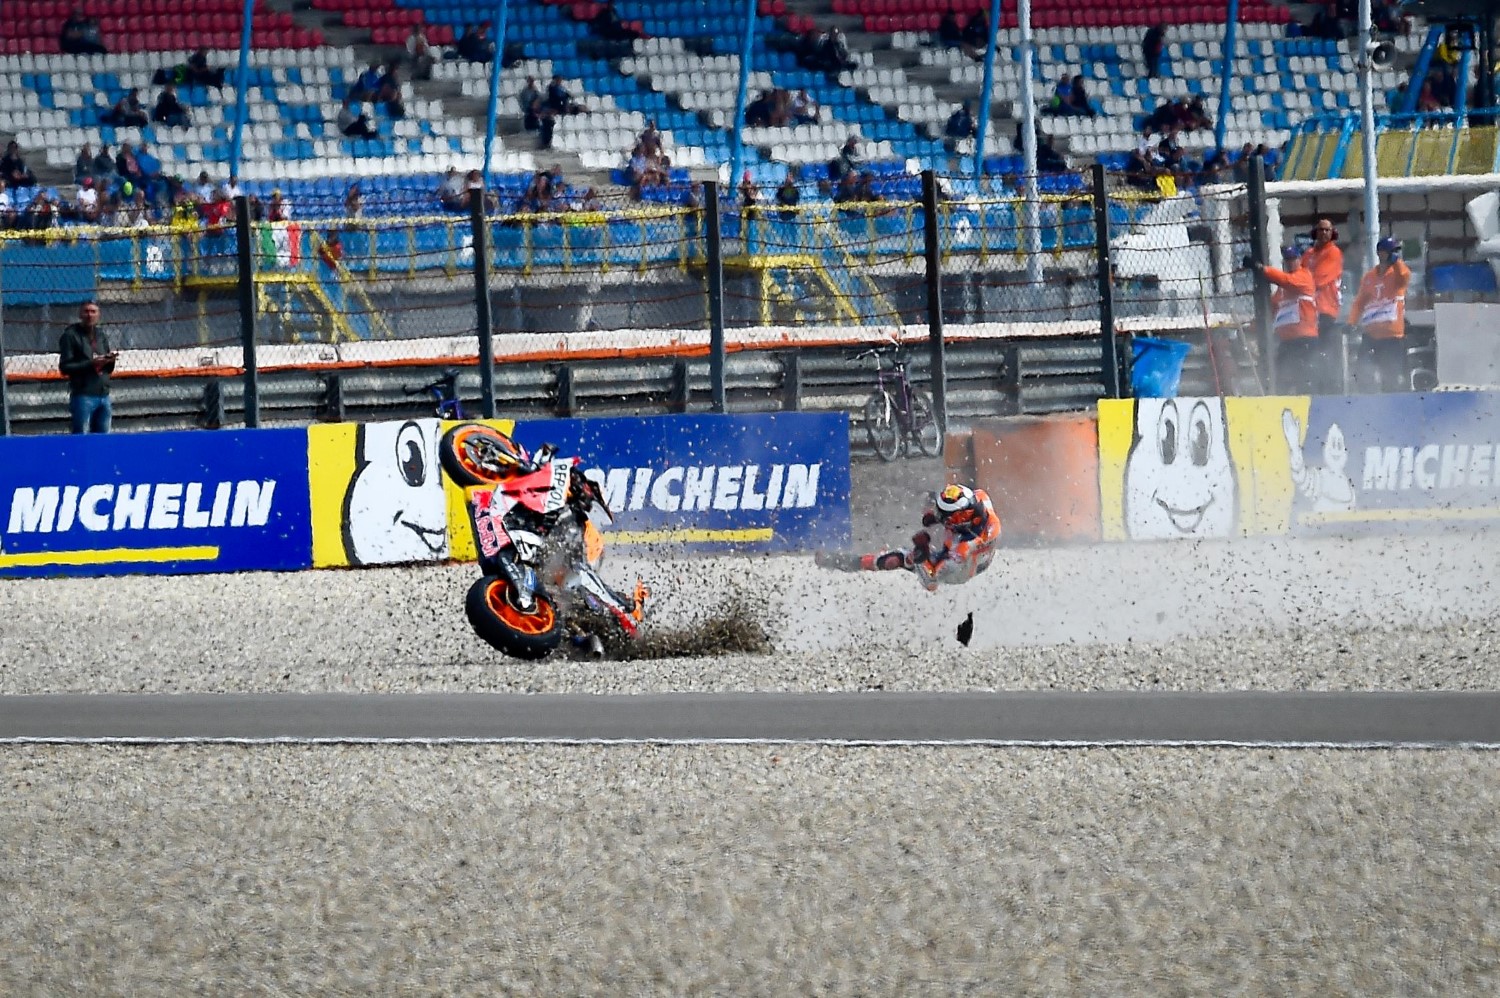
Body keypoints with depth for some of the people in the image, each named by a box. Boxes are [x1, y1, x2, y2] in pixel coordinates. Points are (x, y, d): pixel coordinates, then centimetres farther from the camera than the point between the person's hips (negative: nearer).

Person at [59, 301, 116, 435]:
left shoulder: (101, 336, 17)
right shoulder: (70, 336, -3)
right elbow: (64, 367, -10)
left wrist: (110, 361, -4)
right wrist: (91, 364, -19)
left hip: (103, 395, 7)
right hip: (83, 396, -7)